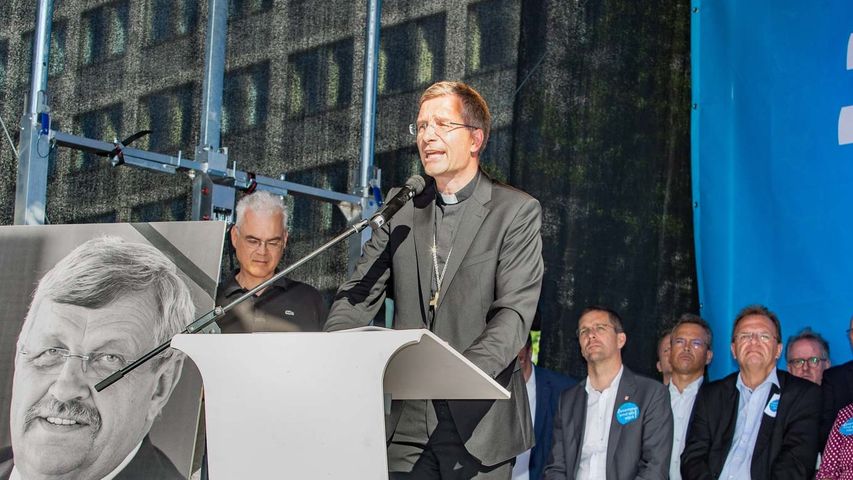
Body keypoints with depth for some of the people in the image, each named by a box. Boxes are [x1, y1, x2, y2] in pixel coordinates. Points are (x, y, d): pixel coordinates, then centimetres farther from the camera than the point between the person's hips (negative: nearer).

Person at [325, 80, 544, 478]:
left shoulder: (517, 212, 0)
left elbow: (515, 311, -10)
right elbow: (357, 298, 7)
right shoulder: (401, 215, 13)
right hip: (408, 420, 3)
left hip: (478, 421, -3)